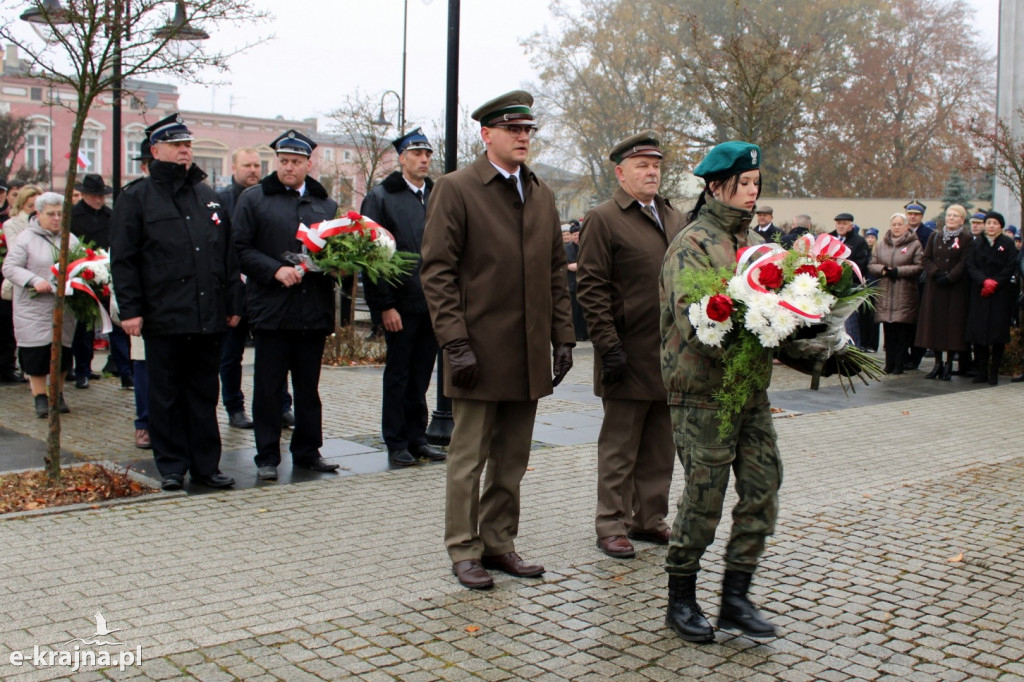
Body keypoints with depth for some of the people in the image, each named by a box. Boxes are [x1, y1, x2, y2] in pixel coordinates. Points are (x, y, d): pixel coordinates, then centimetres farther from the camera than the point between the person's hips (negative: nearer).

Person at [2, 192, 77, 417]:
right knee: (36, 351, -3)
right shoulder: (26, 238, -3)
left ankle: (58, 394, 20)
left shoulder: (70, 239, 12)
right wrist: (34, 281, -20)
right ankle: (40, 396, 7)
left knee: (63, 349, 6)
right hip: (34, 308, -4)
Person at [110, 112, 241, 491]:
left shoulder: (208, 197, 15)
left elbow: (228, 256, 16)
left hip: (208, 318, 4)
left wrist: (232, 304, 10)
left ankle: (206, 465, 16)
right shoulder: (137, 198, 3)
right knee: (166, 397, 4)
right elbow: (123, 259, -1)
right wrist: (130, 310, -8)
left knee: (204, 395, 9)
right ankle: (172, 467, 14)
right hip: (163, 318, -3)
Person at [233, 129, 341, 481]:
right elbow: (240, 249, -3)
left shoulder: (327, 205, 15)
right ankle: (267, 457, 11)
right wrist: (275, 270, -15)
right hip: (272, 310, -3)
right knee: (268, 388, 2)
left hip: (315, 310, 3)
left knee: (308, 387, 11)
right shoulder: (253, 199, 4)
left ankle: (308, 451, 22)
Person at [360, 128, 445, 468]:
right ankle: (397, 443, 13)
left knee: (421, 376, 11)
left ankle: (416, 438, 21)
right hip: (401, 305, -4)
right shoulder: (381, 198, -2)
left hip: (433, 304, 4)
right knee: (398, 375, 4)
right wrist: (384, 305, -11)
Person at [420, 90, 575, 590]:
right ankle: (464, 551, 15)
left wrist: (563, 336, 9)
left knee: (512, 460, 12)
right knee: (469, 457, 3)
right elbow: (437, 272, -9)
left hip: (529, 354, 6)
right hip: (479, 351, -5)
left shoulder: (542, 195, 15)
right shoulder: (455, 189, -4)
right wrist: (455, 343, -15)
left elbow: (555, 272, 17)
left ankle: (499, 543, 24)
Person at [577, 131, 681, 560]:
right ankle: (611, 525, 13)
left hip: (671, 355, 7)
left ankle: (650, 519, 25)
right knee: (620, 448, 3)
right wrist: (609, 347, -16)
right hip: (629, 356, -6)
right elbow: (592, 290, -10)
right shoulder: (603, 220, -5)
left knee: (661, 446, 13)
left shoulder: (674, 218, 16)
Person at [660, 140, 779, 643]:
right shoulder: (692, 244, -9)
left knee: (762, 492, 5)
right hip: (703, 390, -7)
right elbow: (694, 320, -22)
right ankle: (680, 601, 18)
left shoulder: (752, 241, 15)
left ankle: (735, 600, 18)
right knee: (703, 499, 0)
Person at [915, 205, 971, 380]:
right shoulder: (935, 237, 10)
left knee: (952, 323, -2)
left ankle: (948, 365, 5)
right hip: (934, 287, 3)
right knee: (934, 322, 2)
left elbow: (964, 263, -7)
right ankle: (938, 363, 10)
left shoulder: (966, 239, 0)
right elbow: (925, 259, 5)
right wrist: (936, 273, -12)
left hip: (955, 288, -3)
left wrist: (949, 277, -18)